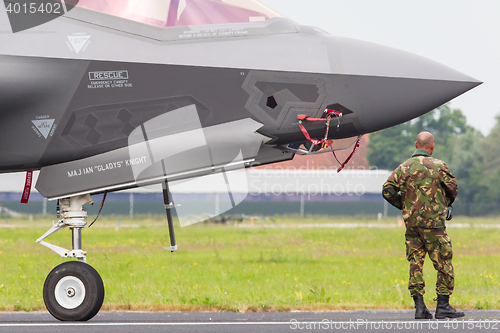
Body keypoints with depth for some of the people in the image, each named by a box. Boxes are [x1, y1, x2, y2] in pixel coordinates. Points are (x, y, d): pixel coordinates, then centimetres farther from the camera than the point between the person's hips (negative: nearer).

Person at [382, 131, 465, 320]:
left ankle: (419, 307, 2)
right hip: (433, 222, -4)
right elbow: (453, 189, 4)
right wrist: (446, 203, 25)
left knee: (416, 264, 6)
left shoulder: (404, 168, 5)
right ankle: (443, 306, 2)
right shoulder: (438, 166, -3)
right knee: (443, 263, 3)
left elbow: (387, 191, 0)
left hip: (411, 223, 4)